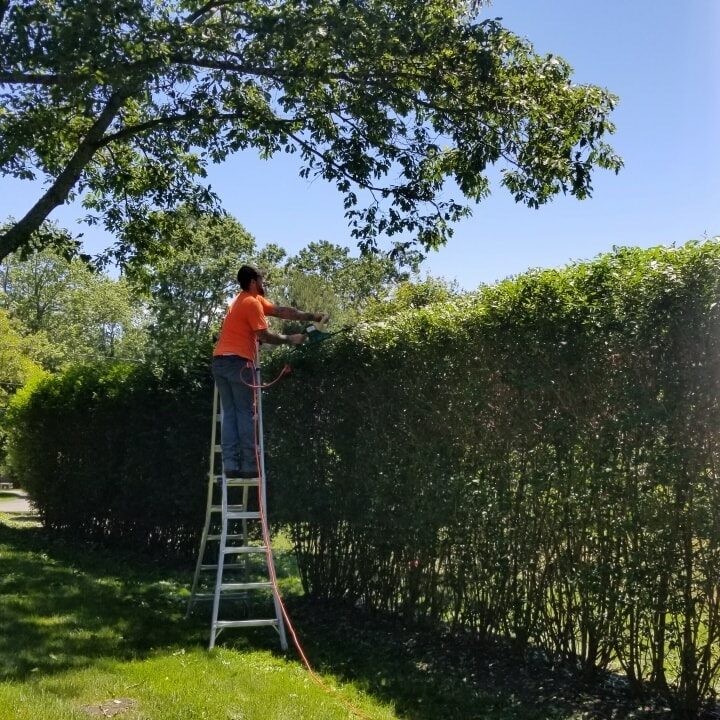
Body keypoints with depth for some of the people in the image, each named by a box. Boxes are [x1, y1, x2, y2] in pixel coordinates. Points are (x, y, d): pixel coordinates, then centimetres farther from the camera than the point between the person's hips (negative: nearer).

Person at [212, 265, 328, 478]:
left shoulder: (249, 299, 23)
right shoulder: (252, 302, -6)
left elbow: (281, 311, 19)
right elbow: (265, 336, -11)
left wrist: (310, 316, 16)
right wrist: (289, 339, 1)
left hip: (220, 360, 9)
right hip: (237, 361, -9)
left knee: (229, 414, 5)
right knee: (245, 414, -4)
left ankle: (230, 464, -1)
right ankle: (249, 464, -5)